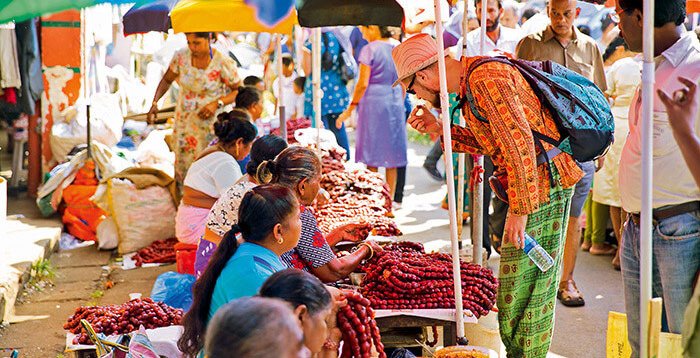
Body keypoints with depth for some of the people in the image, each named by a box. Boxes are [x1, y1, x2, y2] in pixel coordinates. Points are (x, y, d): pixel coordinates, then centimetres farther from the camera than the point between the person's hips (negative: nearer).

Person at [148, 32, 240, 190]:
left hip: (209, 124, -4)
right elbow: (167, 80, 9)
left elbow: (239, 91, -7)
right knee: (182, 165, 8)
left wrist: (217, 103, -22)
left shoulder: (223, 63, -18)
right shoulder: (181, 56, -7)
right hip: (183, 122, 4)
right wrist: (155, 102, -5)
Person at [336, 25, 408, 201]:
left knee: (372, 155, 1)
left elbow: (363, 84, -13)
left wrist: (350, 108, -8)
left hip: (373, 101, -5)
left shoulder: (369, 49, -9)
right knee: (392, 156, 9)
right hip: (395, 101, 5)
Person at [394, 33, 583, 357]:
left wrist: (520, 210, -23)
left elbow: (519, 143, -24)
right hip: (545, 181, 10)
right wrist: (439, 129, 12)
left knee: (522, 282, -4)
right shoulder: (477, 77, 14)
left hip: (540, 181, -10)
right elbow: (491, 144, 18)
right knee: (537, 280, 16)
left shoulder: (486, 80, -18)